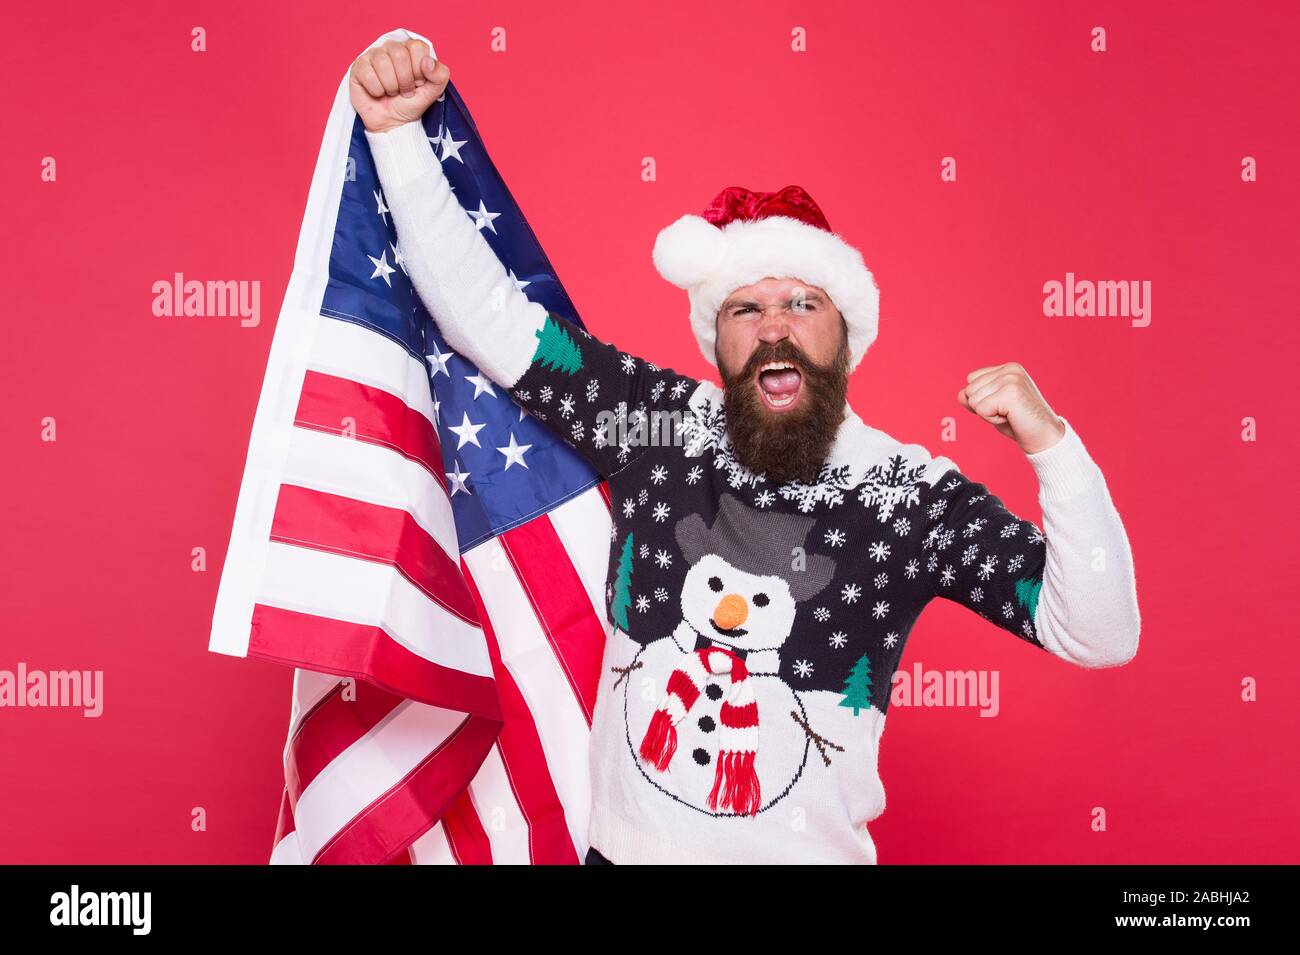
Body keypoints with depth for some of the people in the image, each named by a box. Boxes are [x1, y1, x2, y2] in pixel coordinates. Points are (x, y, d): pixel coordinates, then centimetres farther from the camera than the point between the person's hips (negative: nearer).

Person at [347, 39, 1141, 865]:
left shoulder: (916, 496, -12)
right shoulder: (655, 421, -9)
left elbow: (1099, 636, -15)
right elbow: (487, 314, -8)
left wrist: (1054, 448, -27)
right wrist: (397, 129, -15)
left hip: (809, 853, -1)